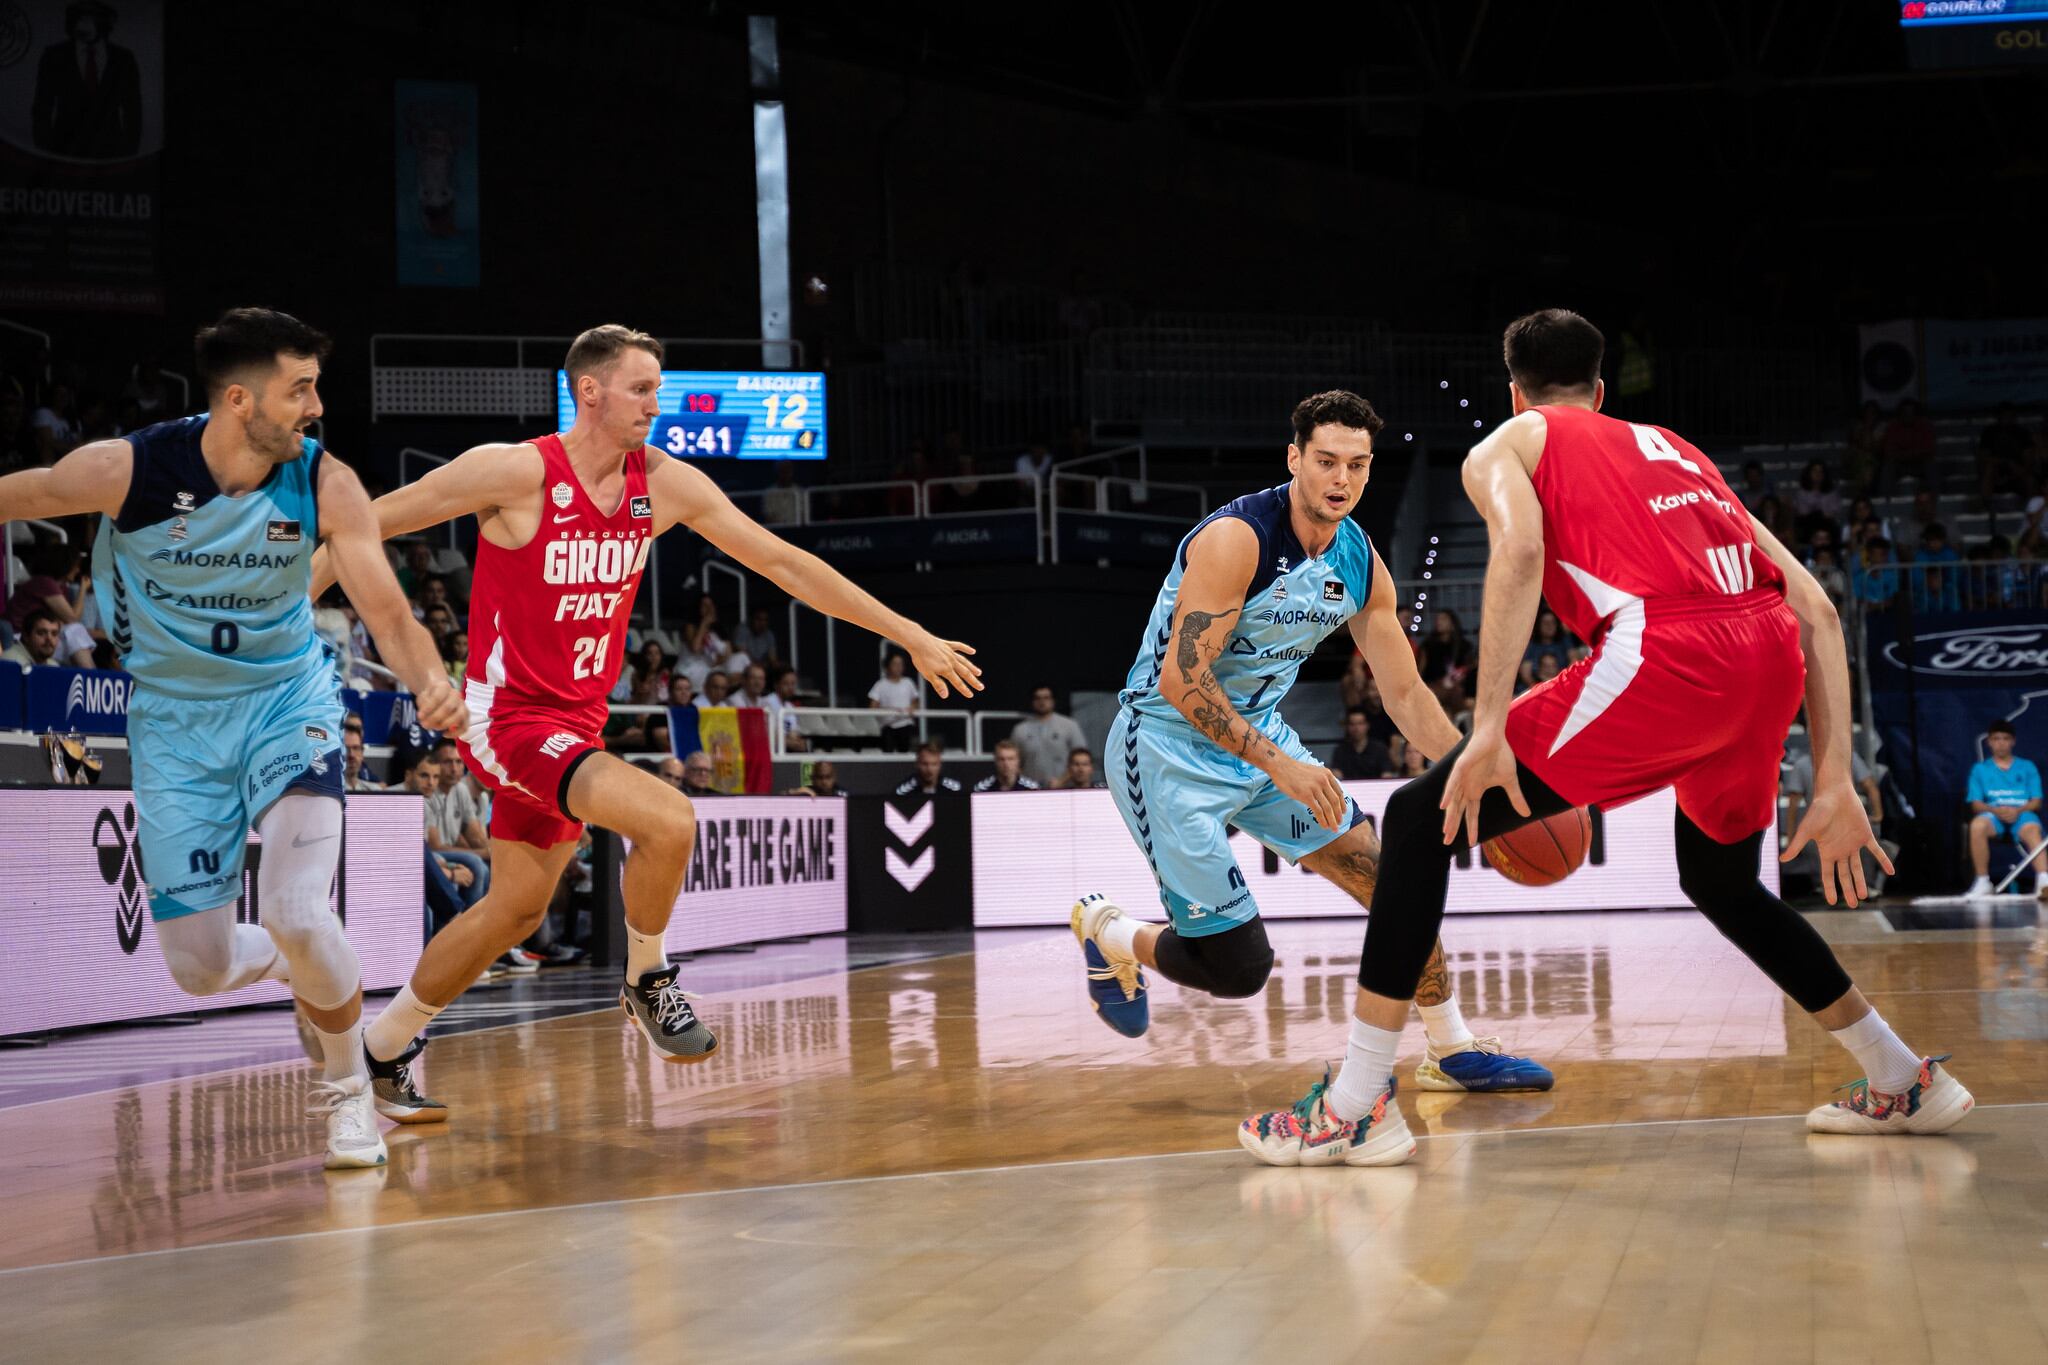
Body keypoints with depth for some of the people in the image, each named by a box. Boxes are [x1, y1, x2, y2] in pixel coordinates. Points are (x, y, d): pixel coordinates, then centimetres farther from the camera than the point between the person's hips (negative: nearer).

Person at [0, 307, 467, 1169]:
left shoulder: (325, 486, -16)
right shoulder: (127, 470, -21)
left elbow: (389, 616, -18)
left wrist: (431, 683, -38)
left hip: (285, 700, -1)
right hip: (177, 719, 1)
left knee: (296, 913, -22)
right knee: (199, 969, 0)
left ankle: (349, 1087, 5)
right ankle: (316, 969, 36)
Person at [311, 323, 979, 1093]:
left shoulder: (664, 486, -1)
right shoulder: (517, 472, -17)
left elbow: (783, 562, 3)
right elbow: (364, 524, -11)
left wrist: (913, 637, 2)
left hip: (575, 724, 7)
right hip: (507, 717, -7)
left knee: (516, 910, 14)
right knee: (668, 819, -24)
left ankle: (380, 1049, 29)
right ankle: (648, 985, 0)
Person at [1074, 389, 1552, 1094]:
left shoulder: (1361, 562, -1)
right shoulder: (1236, 538, -25)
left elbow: (1405, 693, 7)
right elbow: (1181, 680, -28)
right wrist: (1276, 766, -32)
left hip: (1258, 733, 8)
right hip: (1168, 746, -8)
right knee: (1238, 966, -10)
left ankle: (1453, 1051, 17)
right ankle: (1107, 933, 20)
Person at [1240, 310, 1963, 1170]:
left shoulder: (1504, 447, 20)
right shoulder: (1676, 453, 35)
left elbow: (1520, 550, -6)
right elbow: (1815, 610, 24)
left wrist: (1489, 729, -12)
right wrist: (1833, 783, 22)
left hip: (1663, 656, -6)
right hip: (1772, 658, 6)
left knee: (1420, 821, 5)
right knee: (1720, 881, 33)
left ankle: (1356, 1107, -3)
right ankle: (1904, 1084, 39)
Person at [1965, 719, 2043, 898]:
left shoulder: (2027, 767, 17)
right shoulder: (1979, 769, 17)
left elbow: (2036, 801, 8)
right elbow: (1976, 804, 8)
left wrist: (2017, 811, -14)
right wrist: (1996, 810, -14)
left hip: (2022, 814, -1)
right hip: (1993, 815, 1)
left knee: (2032, 830, -38)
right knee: (1977, 825, -36)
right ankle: (1982, 882, -28)